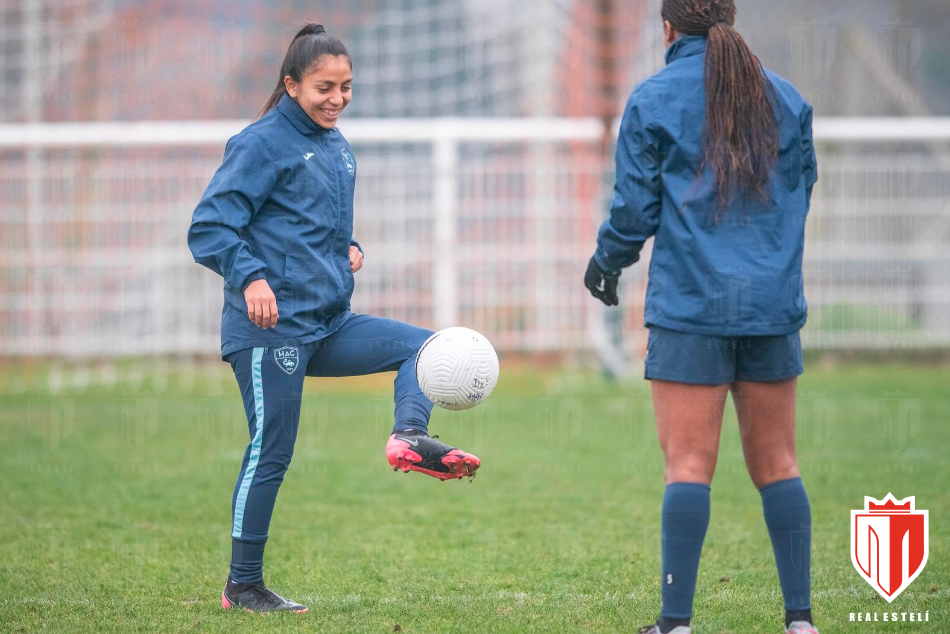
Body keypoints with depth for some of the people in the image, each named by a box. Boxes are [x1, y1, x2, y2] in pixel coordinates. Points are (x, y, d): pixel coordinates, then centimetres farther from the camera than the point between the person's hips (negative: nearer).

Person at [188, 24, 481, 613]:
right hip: (272, 327, -8)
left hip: (329, 324, 8)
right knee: (271, 452, -5)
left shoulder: (337, 146, 15)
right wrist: (251, 277, -29)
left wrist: (351, 247, 9)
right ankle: (243, 586, 3)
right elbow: (209, 228, -14)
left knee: (423, 345, -1)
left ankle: (409, 437, -26)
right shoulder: (264, 143, -9)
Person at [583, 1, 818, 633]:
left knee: (689, 464, -2)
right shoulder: (787, 99, 8)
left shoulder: (652, 100, -3)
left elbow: (634, 206, -2)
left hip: (690, 303, -3)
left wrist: (606, 263, 16)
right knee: (777, 463, 9)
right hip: (774, 305, 3)